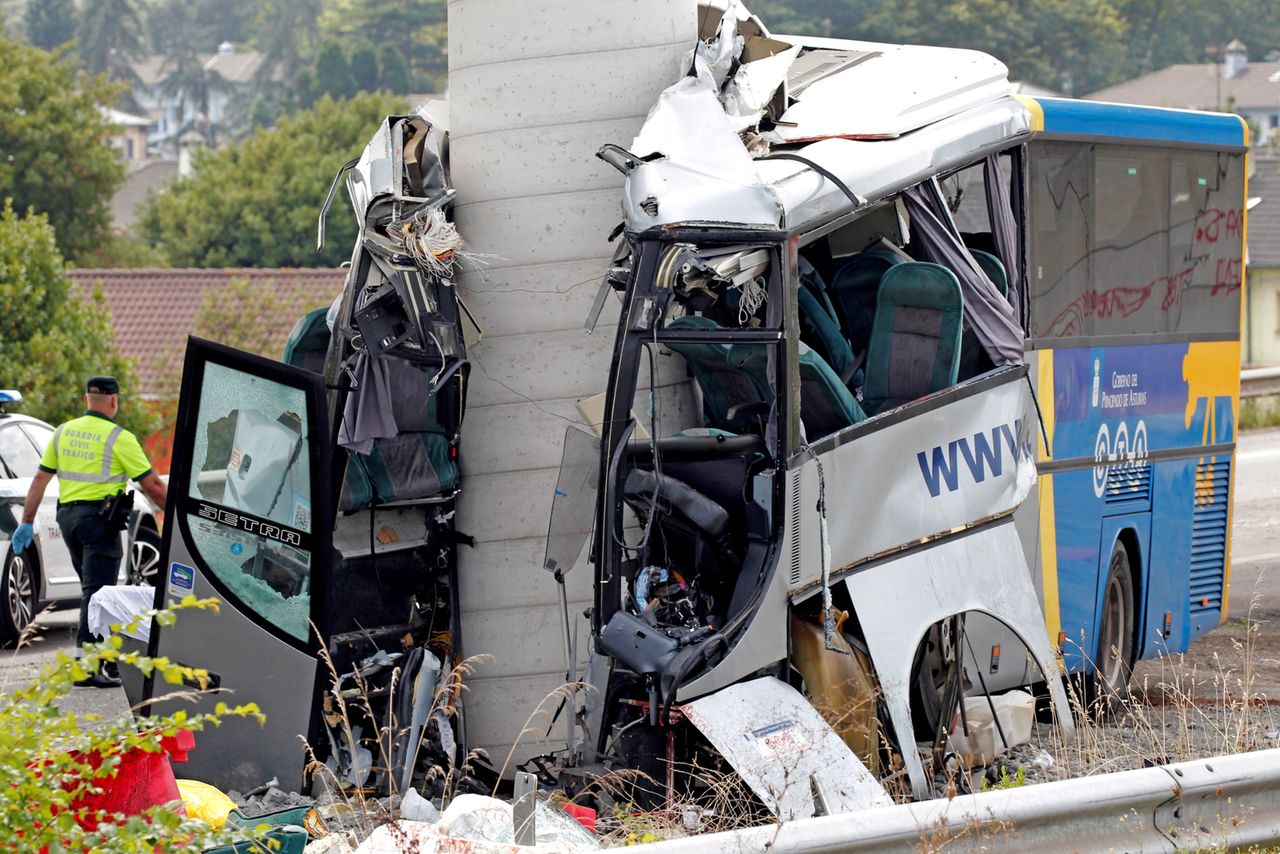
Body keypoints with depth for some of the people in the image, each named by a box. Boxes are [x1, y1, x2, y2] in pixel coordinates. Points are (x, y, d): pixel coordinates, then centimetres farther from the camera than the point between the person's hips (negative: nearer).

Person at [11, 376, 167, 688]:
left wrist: (27, 522, 17)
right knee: (97, 593, -7)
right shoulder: (119, 438, -8)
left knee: (93, 589, 19)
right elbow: (151, 484, -7)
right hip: (99, 518, -6)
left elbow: (40, 479, 12)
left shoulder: (63, 432, 10)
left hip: (67, 516, 7)